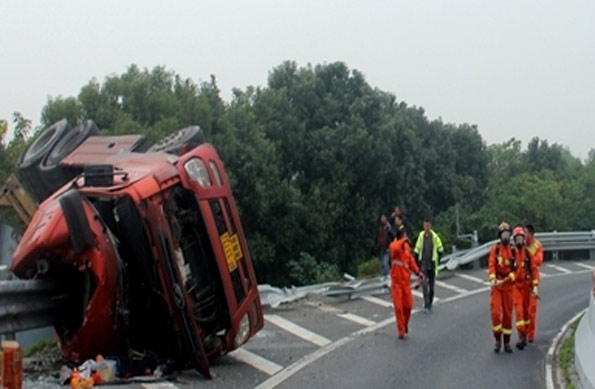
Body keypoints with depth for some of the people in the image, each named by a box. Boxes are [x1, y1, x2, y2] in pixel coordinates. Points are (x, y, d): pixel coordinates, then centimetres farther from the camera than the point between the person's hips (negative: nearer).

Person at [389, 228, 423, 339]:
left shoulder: (406, 246, 5)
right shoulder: (393, 246, -14)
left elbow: (410, 260, 14)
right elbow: (395, 248, -40)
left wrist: (417, 272, 6)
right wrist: (404, 241, -41)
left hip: (406, 281, 5)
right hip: (396, 282, -5)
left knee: (408, 306, 8)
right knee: (398, 307, -3)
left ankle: (405, 325, 33)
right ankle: (401, 331, 8)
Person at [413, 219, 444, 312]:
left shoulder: (435, 236, -5)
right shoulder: (421, 235, 0)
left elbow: (440, 249, 7)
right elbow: (417, 249, 8)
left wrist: (438, 259, 5)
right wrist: (416, 262, 5)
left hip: (432, 263, 0)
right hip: (423, 263, 0)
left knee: (431, 284, 8)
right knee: (424, 283, -12)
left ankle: (430, 304, 22)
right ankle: (426, 304, -11)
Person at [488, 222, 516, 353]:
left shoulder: (513, 250, 3)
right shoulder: (495, 249, 0)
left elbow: (516, 269, -3)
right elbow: (491, 265, -9)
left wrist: (505, 280, -18)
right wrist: (492, 279, -27)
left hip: (508, 286, 2)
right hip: (496, 285, -1)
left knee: (508, 314, 7)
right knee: (495, 313, -9)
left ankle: (507, 342, 18)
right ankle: (497, 340, 6)